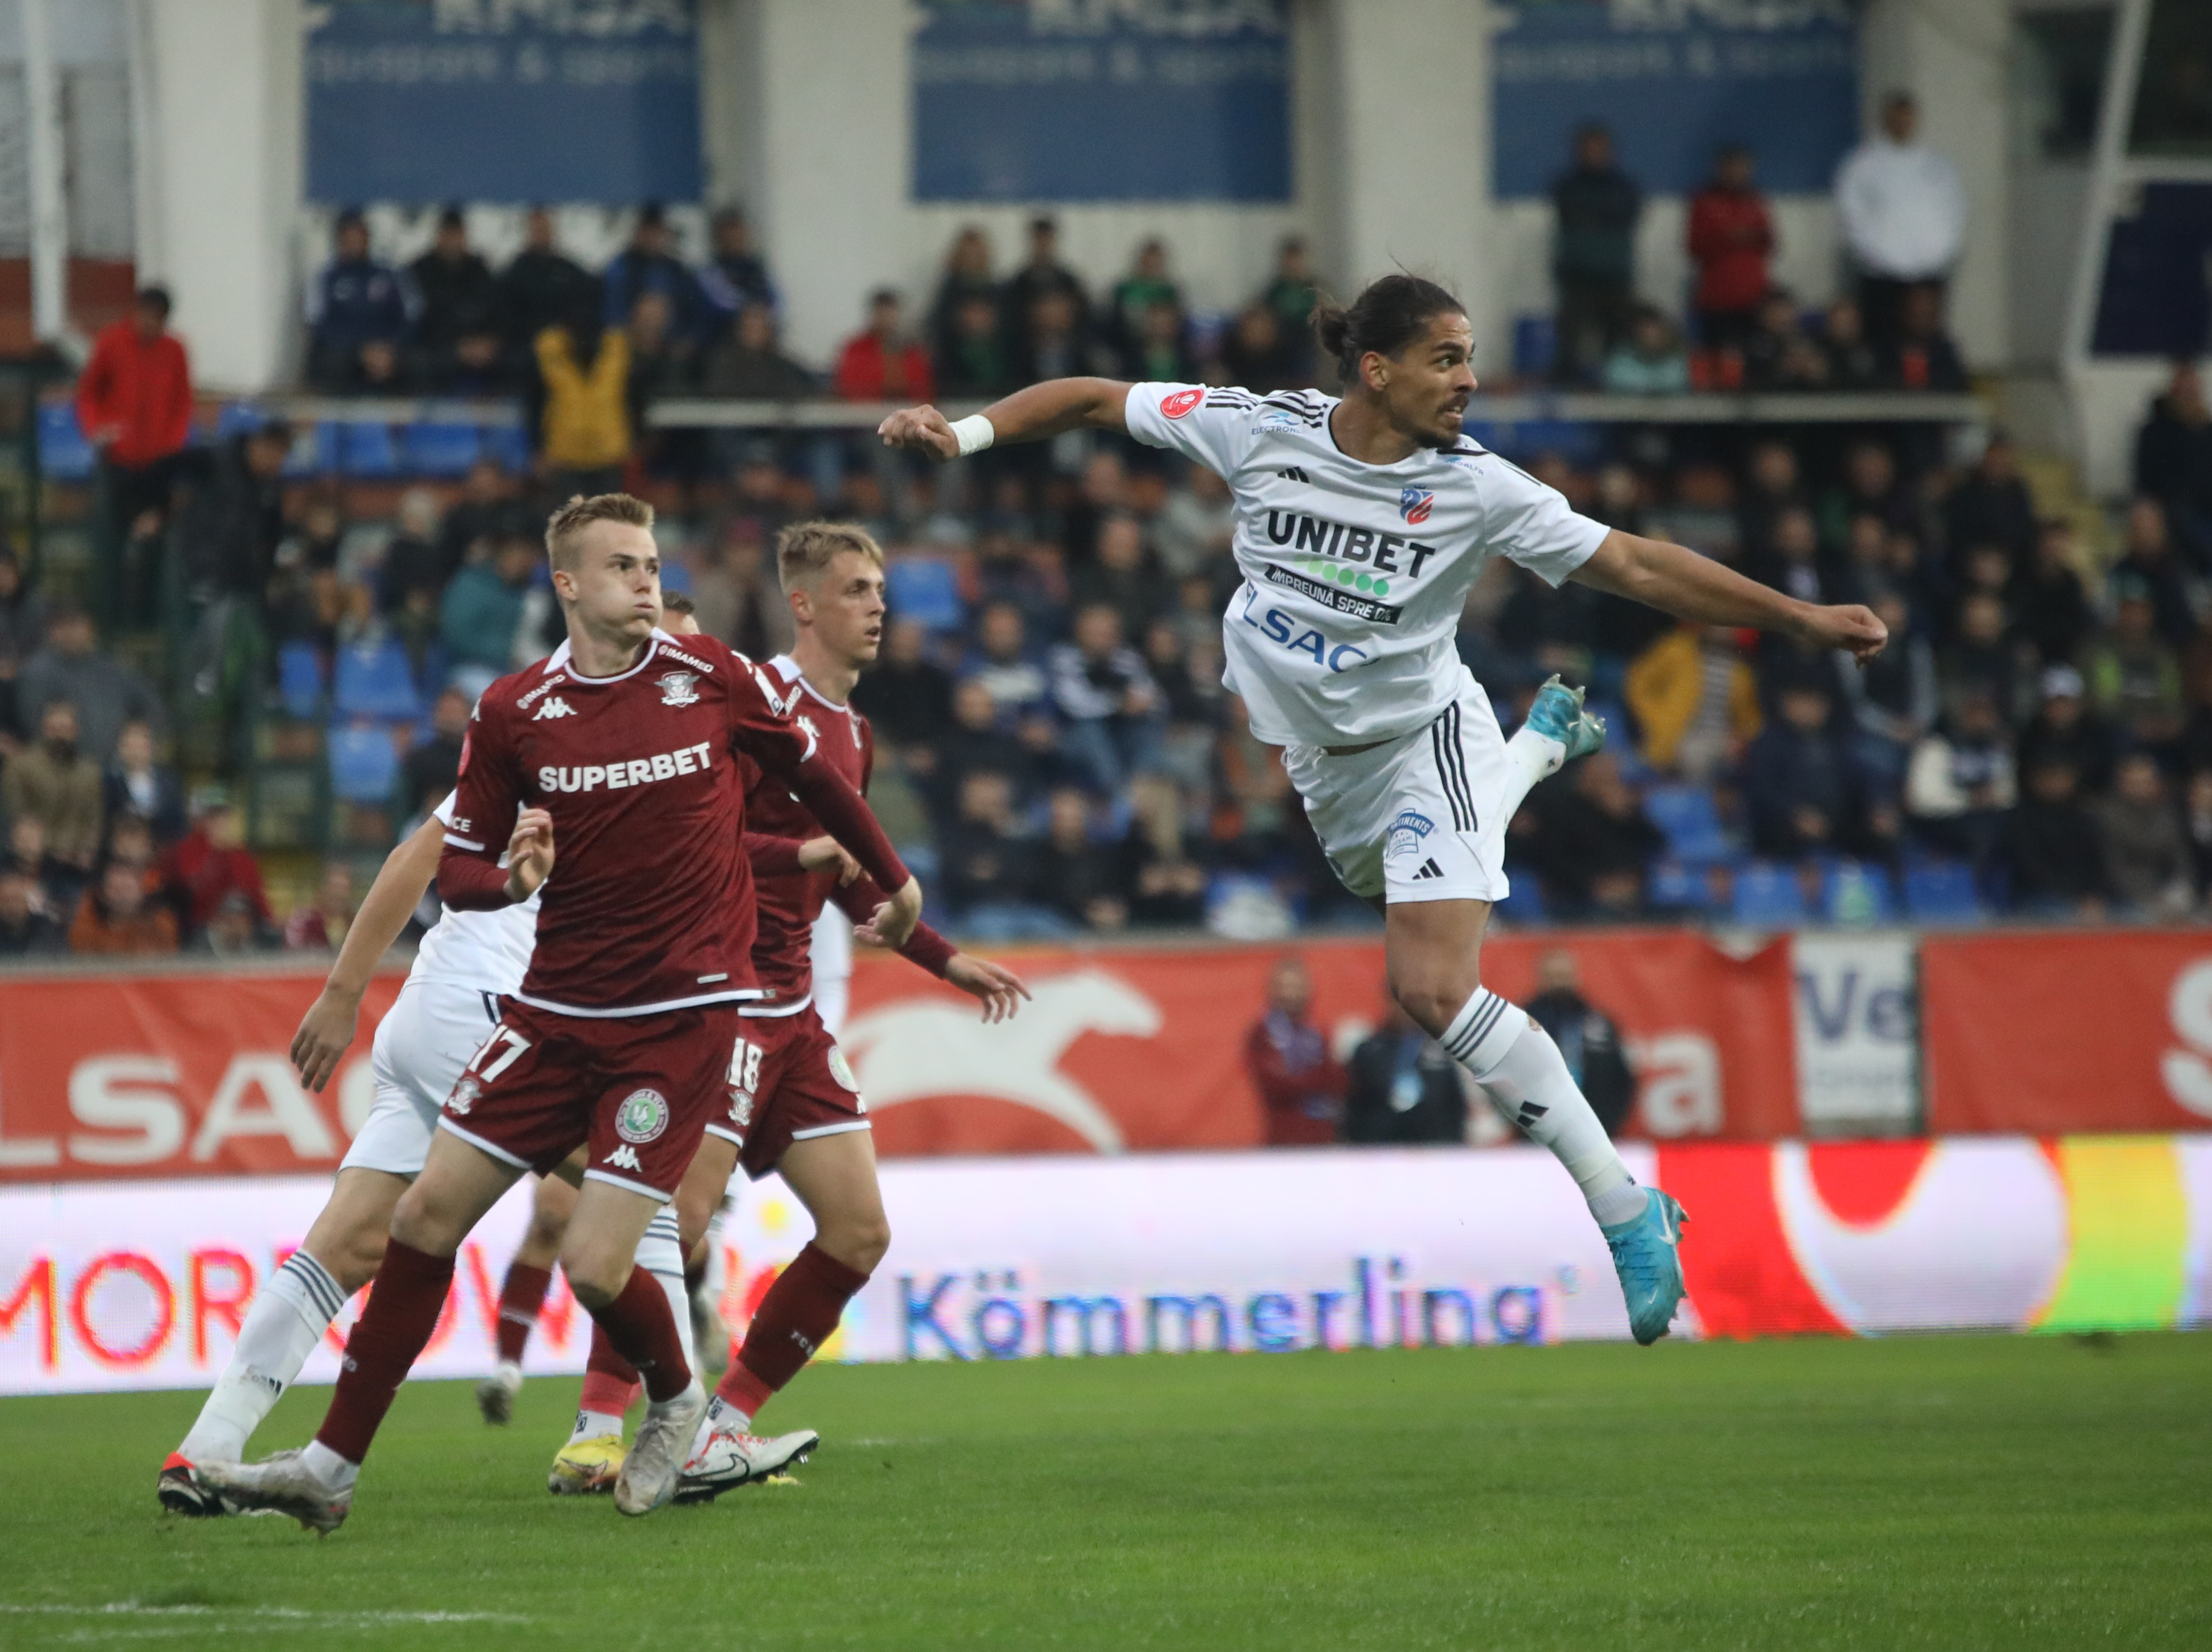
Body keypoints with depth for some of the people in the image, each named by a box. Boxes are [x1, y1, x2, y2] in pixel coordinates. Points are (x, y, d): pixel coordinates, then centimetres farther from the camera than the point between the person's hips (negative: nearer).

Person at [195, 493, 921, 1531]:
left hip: (681, 1016, -3)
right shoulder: (514, 712, 0)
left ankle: (676, 1402, 21)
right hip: (555, 1010, 3)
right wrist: (511, 877, -17)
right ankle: (331, 1467, 7)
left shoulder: (716, 678, -2)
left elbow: (813, 776, 15)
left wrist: (894, 881, 26)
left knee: (595, 1266, -12)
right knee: (426, 1217, -1)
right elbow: (456, 870, 6)